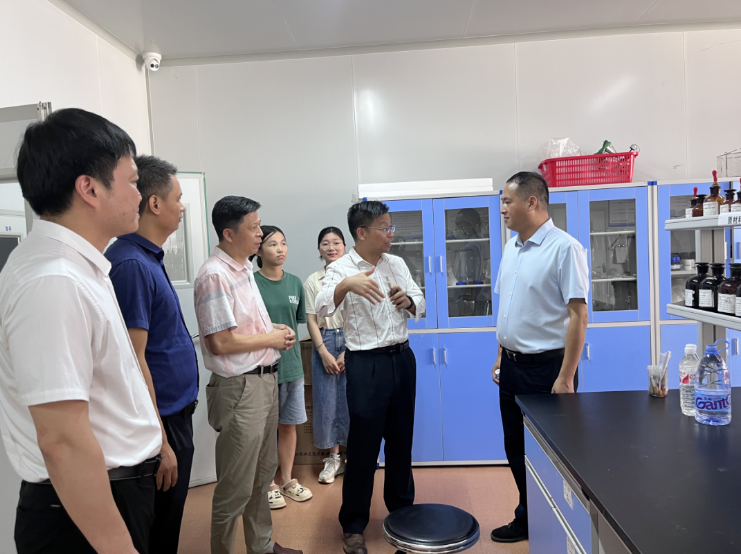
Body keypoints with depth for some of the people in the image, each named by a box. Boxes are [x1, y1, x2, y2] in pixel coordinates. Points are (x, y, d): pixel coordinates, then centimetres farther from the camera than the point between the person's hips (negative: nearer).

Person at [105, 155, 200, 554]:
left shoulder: (150, 258, 9)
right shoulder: (131, 263, -21)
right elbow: (133, 359, -23)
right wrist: (160, 442, -20)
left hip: (176, 412, 9)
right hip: (160, 421, -9)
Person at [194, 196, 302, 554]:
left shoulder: (245, 268, 11)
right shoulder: (215, 275, -19)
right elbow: (220, 342, -23)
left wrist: (276, 329, 5)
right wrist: (271, 339, -12)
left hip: (265, 379, 10)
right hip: (240, 387, -10)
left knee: (263, 474, 22)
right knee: (236, 487, 5)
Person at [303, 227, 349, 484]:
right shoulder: (312, 281, 5)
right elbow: (311, 320, 2)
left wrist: (348, 352, -9)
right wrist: (323, 352, -7)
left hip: (353, 341, -2)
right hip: (324, 342, 2)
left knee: (351, 399, 1)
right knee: (325, 400, 5)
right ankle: (333, 458, 19)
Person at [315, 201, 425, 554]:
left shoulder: (396, 264, 8)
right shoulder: (341, 269, -8)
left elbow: (420, 305, 15)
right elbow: (322, 309, -24)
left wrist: (409, 300, -9)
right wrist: (347, 284, -42)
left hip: (402, 357, 5)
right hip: (366, 364, -5)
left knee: (401, 439, 17)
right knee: (363, 445, 3)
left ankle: (402, 508, 38)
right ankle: (353, 525, 22)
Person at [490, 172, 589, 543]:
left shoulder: (564, 248, -14)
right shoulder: (511, 248, 10)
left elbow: (578, 314, -17)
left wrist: (565, 377, -19)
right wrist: (501, 356, 14)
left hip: (546, 366, -7)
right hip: (512, 366, 8)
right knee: (516, 449, 18)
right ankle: (527, 520, 36)